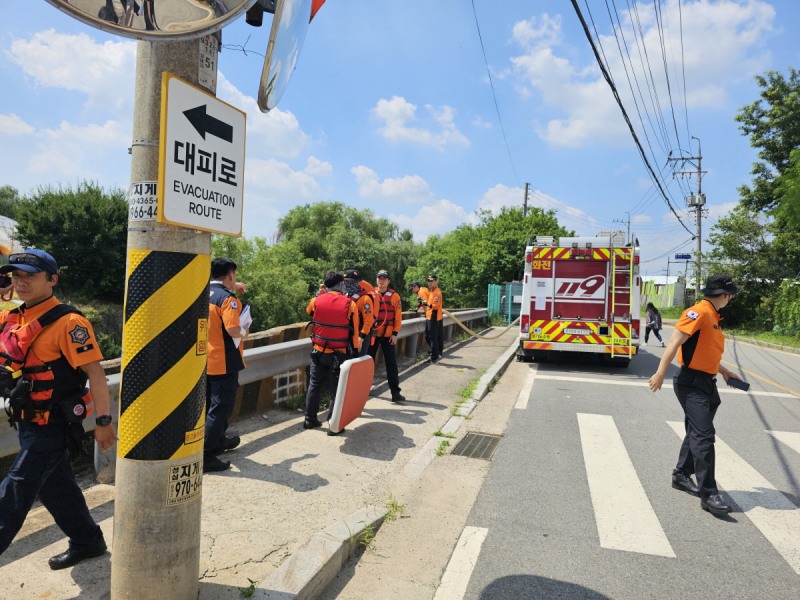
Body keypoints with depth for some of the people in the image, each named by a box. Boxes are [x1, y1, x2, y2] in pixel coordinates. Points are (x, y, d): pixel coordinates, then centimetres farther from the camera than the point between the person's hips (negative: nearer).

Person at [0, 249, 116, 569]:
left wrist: (103, 421, -20)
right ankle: (87, 541, 36)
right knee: (56, 486, 19)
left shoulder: (67, 322, -19)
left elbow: (95, 373, -21)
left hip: (52, 425, -8)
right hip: (27, 422, 8)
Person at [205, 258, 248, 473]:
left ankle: (218, 440, 40)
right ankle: (207, 457, -1)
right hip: (223, 363, -9)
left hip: (205, 360, 9)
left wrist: (233, 287, 27)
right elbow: (233, 329, -29)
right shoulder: (227, 299, -18)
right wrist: (244, 332, -9)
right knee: (220, 407, -2)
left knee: (211, 404, 22)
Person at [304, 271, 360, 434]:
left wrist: (320, 294, 27)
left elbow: (309, 311, 20)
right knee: (336, 389, 6)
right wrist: (355, 352, 4)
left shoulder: (316, 300, -4)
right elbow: (354, 332, -6)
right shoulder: (350, 304, -11)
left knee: (314, 386, 17)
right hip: (339, 354, -3)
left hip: (318, 352, 3)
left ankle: (310, 419, 25)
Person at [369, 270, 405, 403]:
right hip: (372, 334, 2)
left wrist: (395, 333, -8)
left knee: (391, 363, -1)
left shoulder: (394, 296, -1)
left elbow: (398, 316, -2)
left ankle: (395, 392, 3)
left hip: (388, 335, -1)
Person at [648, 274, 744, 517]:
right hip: (692, 383, -10)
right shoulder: (699, 313, -15)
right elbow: (675, 342, -21)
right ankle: (708, 494, -6)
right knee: (704, 435, -10)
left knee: (697, 433, 16)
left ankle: (681, 476, 30)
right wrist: (660, 374, -24)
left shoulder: (712, 316, 14)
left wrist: (723, 371, 23)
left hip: (706, 383, 10)